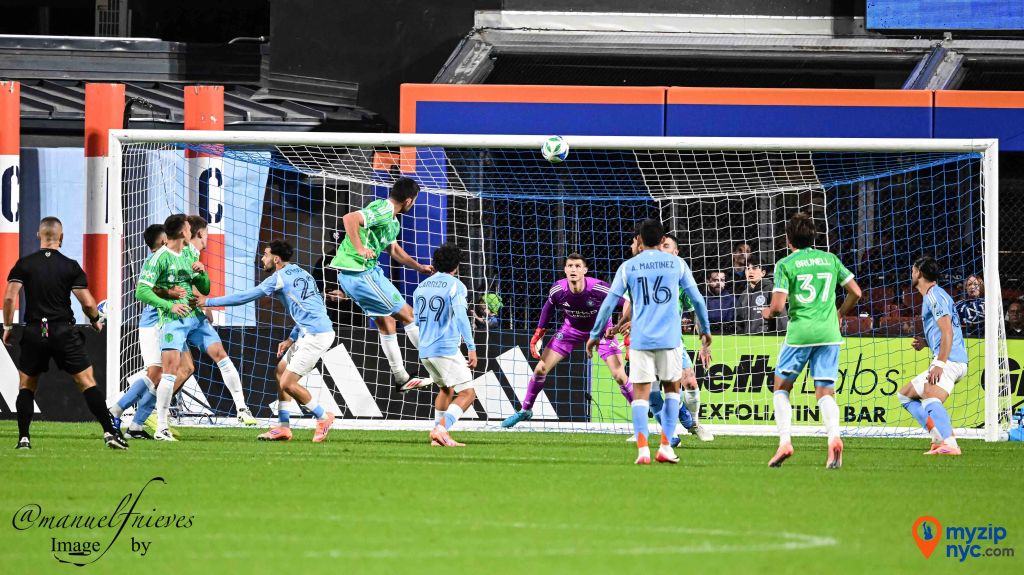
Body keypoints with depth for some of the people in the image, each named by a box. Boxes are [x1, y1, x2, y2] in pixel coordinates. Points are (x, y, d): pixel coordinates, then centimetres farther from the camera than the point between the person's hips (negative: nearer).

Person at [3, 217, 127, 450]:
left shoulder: (24, 264, 1)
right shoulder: (70, 266, -2)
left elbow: (9, 297, -8)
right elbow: (88, 302, -6)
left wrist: (7, 328, 3)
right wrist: (96, 321, 14)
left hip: (34, 333, 1)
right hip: (64, 332, -1)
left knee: (26, 385, 14)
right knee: (86, 381, 1)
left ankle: (23, 438, 4)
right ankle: (109, 433, -6)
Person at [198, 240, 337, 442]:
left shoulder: (280, 278, -8)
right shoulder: (301, 274, 19)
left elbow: (245, 297, -7)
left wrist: (209, 302, 0)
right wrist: (291, 339, 21)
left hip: (316, 335, -10)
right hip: (311, 333, 10)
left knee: (288, 383, -7)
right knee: (281, 371, 14)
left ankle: (323, 418, 6)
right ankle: (283, 426, 14)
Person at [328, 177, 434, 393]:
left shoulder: (392, 220, 16)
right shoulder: (383, 211, -18)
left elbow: (394, 249, 32)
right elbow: (349, 218, -31)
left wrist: (419, 267, 31)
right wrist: (359, 249, -30)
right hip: (361, 274, -10)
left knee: (387, 323, 16)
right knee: (408, 314, 0)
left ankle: (402, 379, 22)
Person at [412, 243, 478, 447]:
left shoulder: (421, 287, 14)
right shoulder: (455, 285, -6)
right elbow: (461, 317, -20)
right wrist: (471, 348, -19)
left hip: (425, 351, 7)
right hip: (447, 349, -7)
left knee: (445, 389, 27)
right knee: (467, 393, -6)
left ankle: (438, 437, 19)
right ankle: (441, 428, -26)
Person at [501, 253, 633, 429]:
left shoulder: (599, 289, -33)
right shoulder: (557, 290, -23)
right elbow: (548, 307, 0)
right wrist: (538, 335, 1)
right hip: (571, 329, 3)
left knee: (620, 377, -14)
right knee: (540, 369, 1)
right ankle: (525, 411, 23)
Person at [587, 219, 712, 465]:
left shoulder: (628, 267, 4)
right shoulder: (677, 264, 7)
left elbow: (609, 303, 3)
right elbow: (697, 299, 10)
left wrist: (595, 335, 13)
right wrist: (705, 330, 24)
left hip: (641, 339, -1)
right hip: (670, 338, 1)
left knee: (640, 393, 2)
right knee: (671, 389, 15)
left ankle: (642, 449, -13)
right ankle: (665, 446, 6)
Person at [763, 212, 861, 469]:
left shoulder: (785, 265, -2)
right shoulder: (830, 260, 10)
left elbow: (778, 306, -9)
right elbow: (855, 292, 9)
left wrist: (769, 313, 14)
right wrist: (840, 315, 25)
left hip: (800, 332, -3)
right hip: (829, 333, 3)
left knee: (782, 387, 13)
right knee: (825, 392, 4)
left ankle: (784, 441, 0)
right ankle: (834, 436, -22)